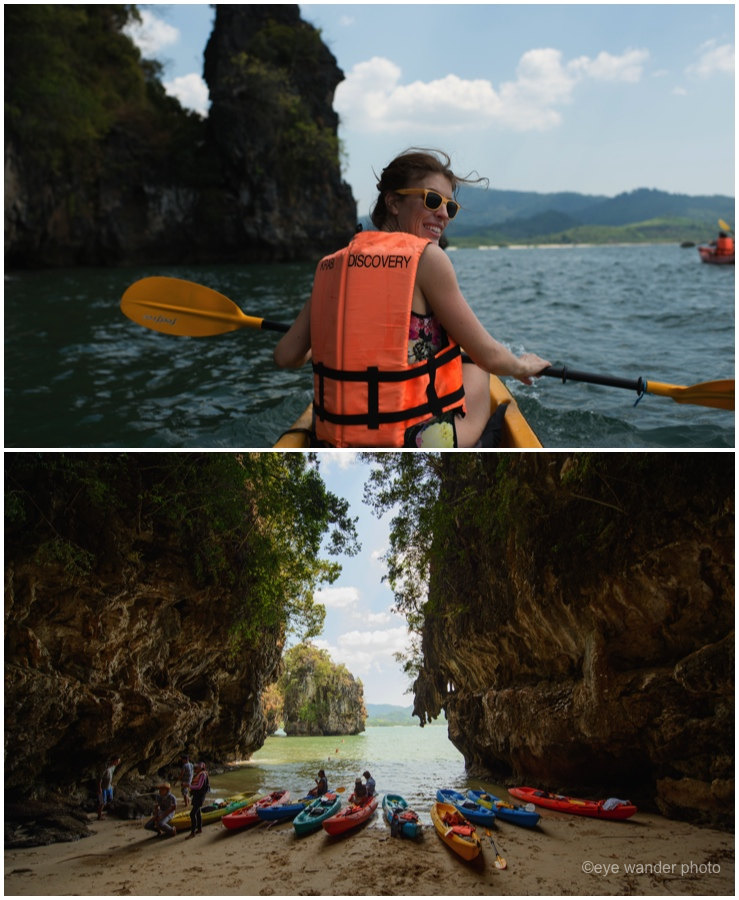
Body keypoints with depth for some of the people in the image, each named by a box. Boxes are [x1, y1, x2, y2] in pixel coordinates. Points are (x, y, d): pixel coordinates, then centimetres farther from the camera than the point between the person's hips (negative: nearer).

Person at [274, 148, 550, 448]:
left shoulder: (330, 265, 2)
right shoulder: (427, 257, -11)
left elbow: (285, 357, 4)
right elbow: (489, 356, -7)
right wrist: (523, 366, 16)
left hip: (339, 447, 5)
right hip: (417, 444, -5)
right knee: (475, 370, 23)